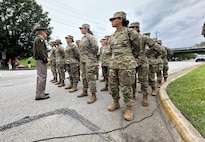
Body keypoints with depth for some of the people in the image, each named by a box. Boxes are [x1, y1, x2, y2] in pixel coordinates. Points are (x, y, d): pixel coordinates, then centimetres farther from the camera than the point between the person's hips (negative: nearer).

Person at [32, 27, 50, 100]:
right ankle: (40, 95, -5)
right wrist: (46, 61, -19)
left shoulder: (37, 39, 21)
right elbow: (40, 51, -21)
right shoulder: (40, 39, -11)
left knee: (40, 77, 14)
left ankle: (40, 93, 22)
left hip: (38, 60, 11)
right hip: (41, 61, -11)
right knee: (42, 77, -9)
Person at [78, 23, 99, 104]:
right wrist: (81, 57, 15)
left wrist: (91, 56, -8)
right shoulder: (83, 38, 17)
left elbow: (95, 47, -18)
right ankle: (85, 91, 29)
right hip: (82, 60, 9)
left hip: (89, 60, -9)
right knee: (84, 77, 15)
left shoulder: (90, 37, -10)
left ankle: (93, 95, -1)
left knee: (90, 77, -9)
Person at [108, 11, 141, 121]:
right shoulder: (112, 36, 13)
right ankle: (116, 103, 30)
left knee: (126, 87, -1)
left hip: (126, 63, -6)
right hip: (113, 63, 7)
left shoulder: (130, 32, -6)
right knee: (112, 85, 9)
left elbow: (137, 47, 7)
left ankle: (129, 108, 16)